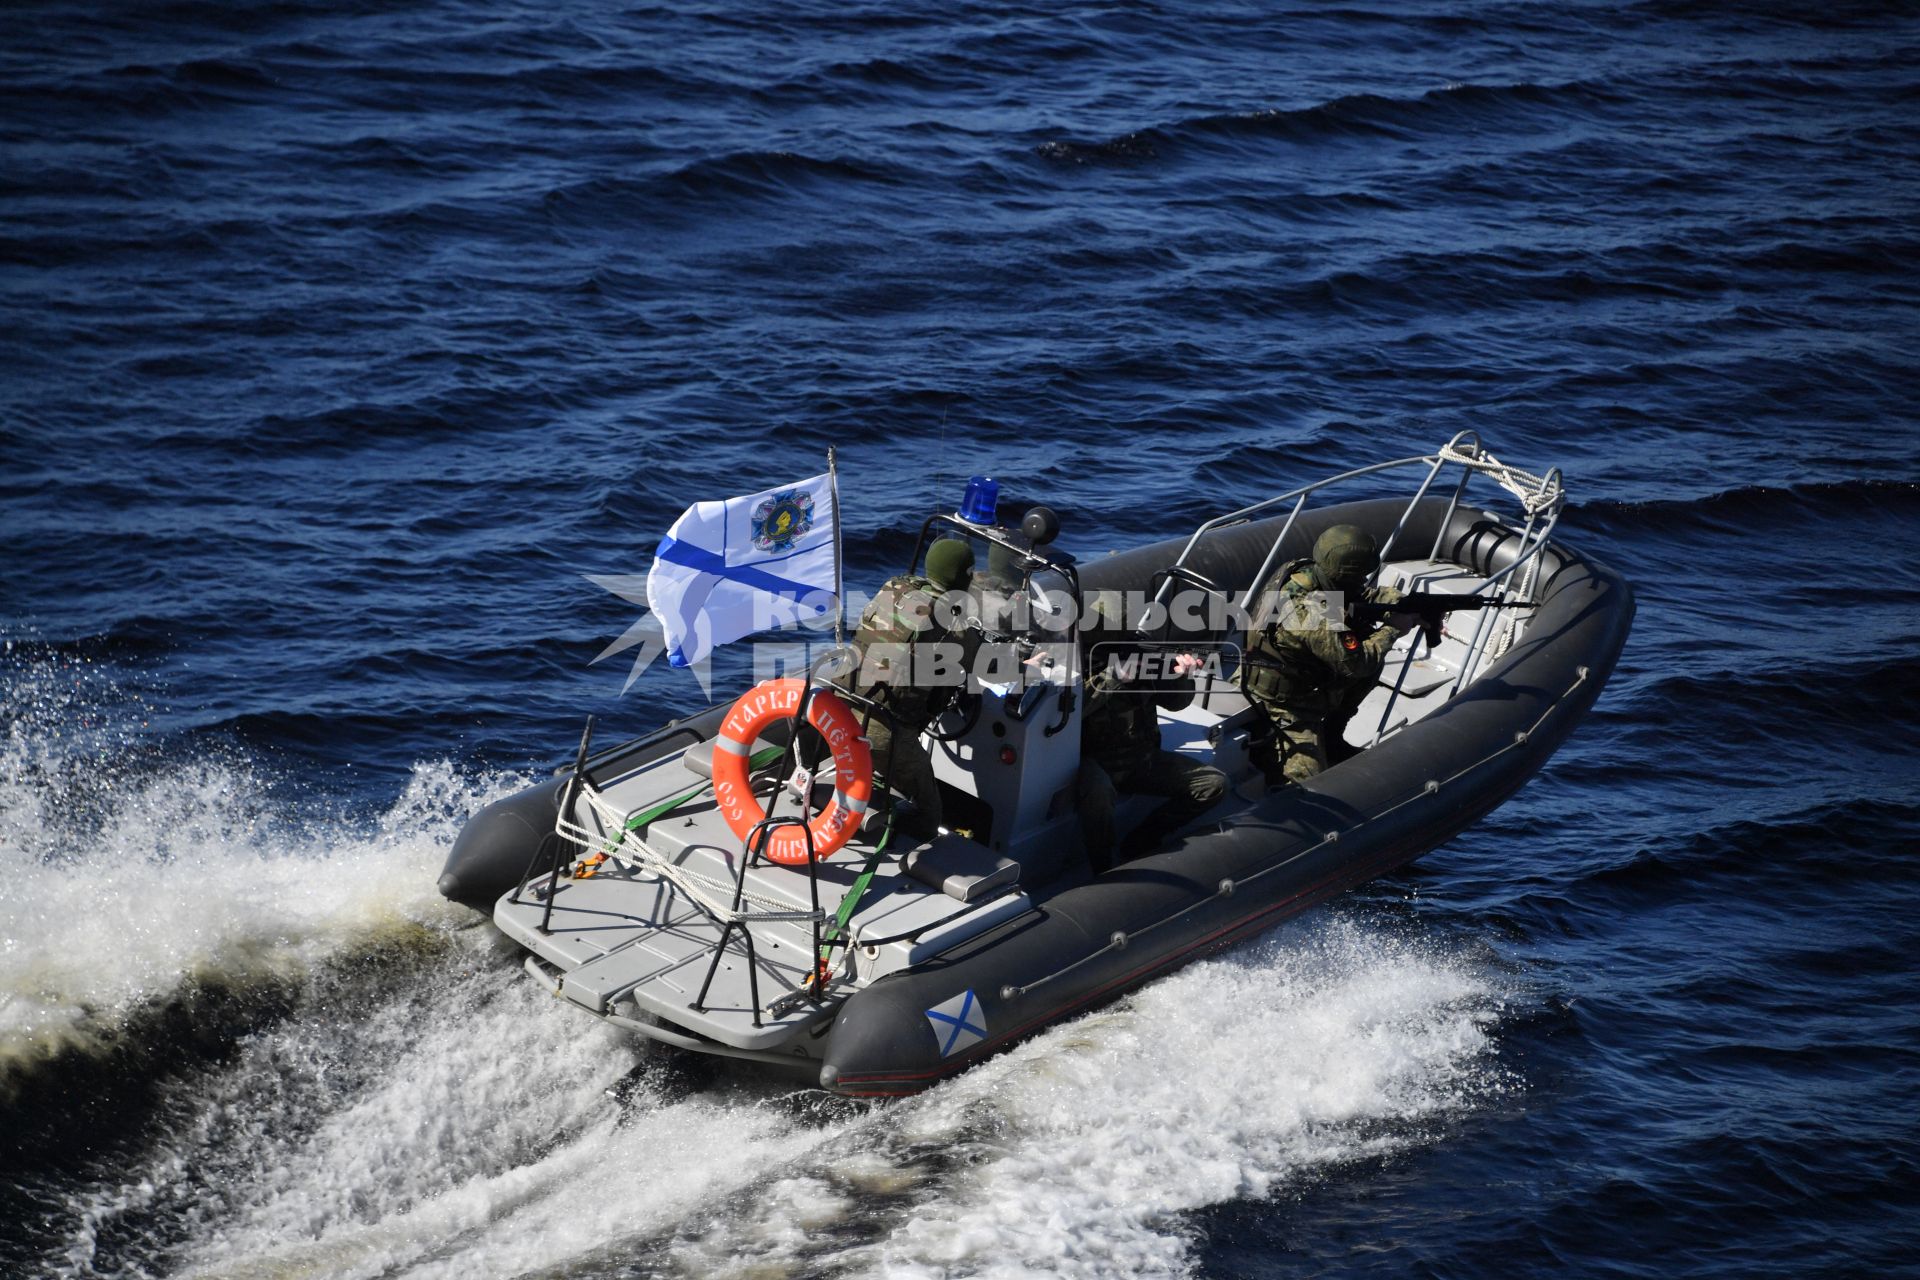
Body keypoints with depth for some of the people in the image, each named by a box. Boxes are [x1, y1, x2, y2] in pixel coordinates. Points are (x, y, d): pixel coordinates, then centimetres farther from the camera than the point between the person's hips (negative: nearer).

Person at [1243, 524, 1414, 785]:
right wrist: (1393, 628, -9)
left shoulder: (1301, 571, -7)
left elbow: (1368, 595, 6)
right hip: (1285, 704, -9)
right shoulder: (1318, 615, -33)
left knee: (1373, 660, 8)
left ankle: (1332, 736, 17)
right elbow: (1358, 662, -21)